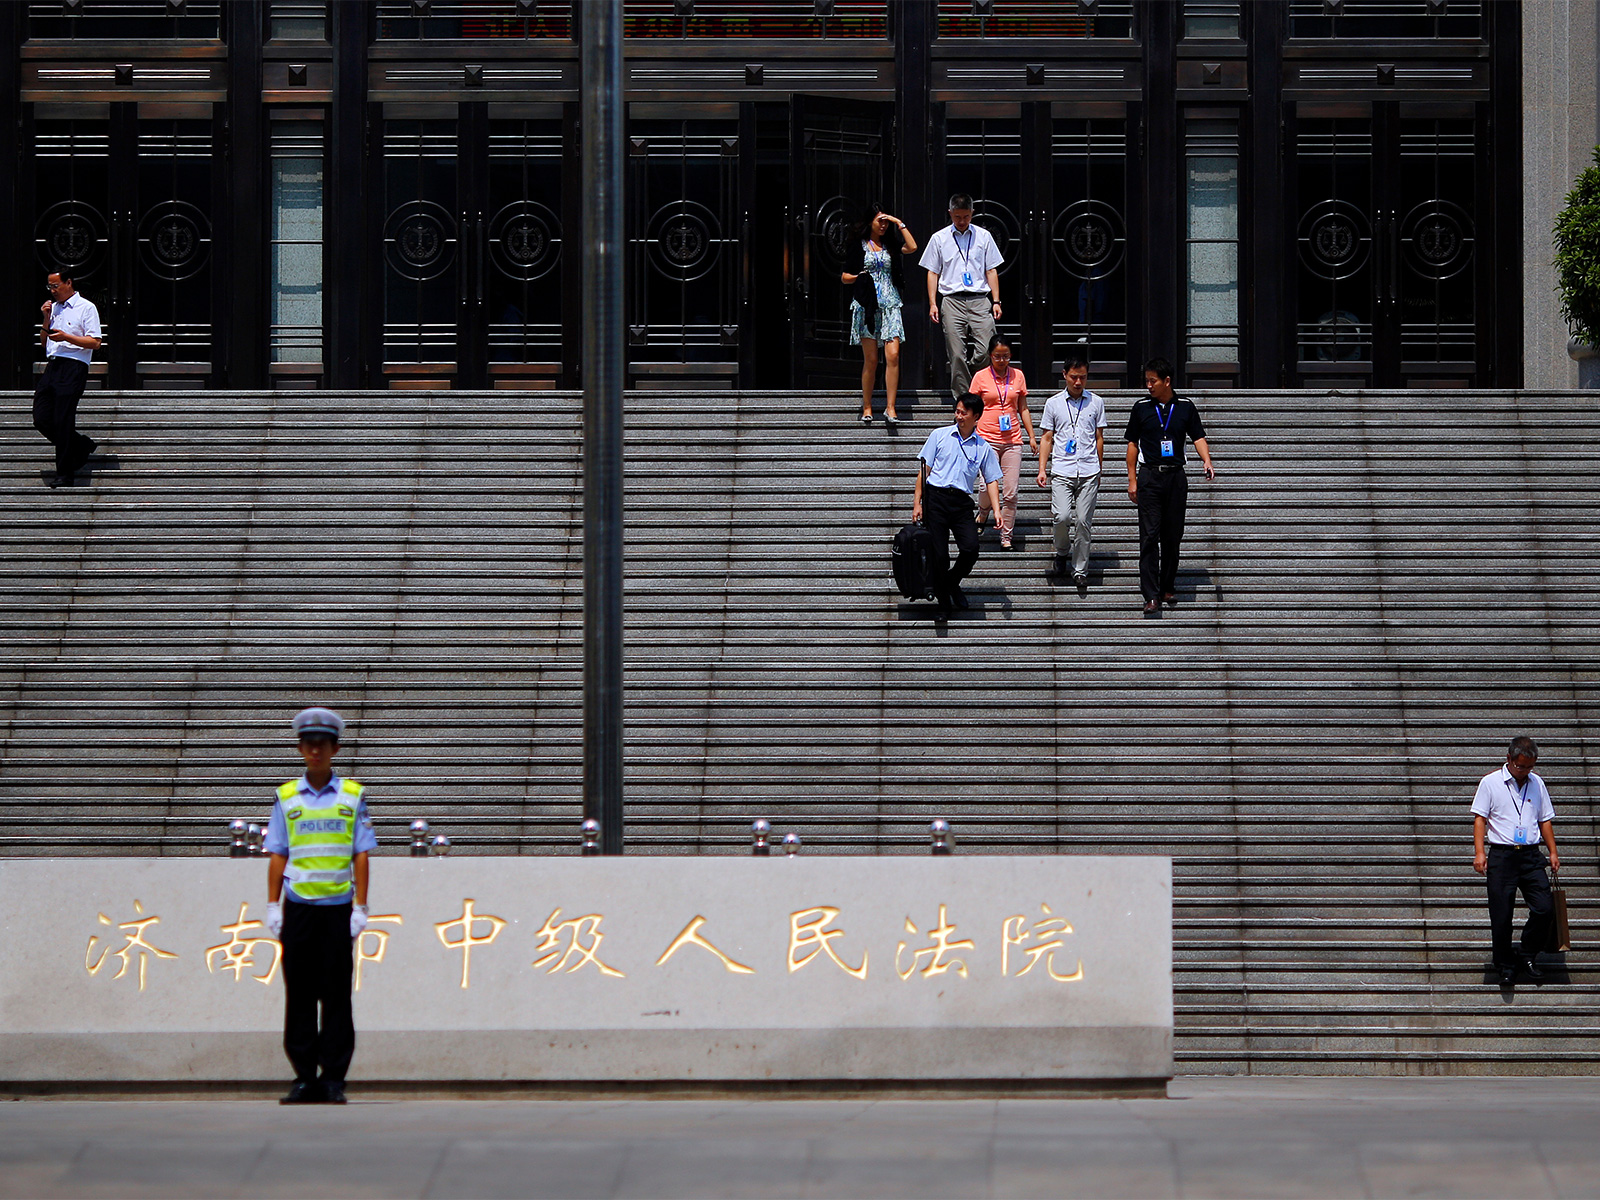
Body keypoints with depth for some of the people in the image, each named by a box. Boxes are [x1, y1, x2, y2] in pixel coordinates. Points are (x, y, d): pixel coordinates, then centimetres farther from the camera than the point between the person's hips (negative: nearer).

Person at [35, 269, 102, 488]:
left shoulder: (86, 308, -1)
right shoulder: (53, 308, 19)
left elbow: (95, 343, -8)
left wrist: (66, 337, -16)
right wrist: (47, 319, 7)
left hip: (73, 367, -7)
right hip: (52, 365, 7)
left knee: (62, 421, -8)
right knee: (41, 419, 0)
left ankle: (65, 473, 1)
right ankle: (82, 446, 20)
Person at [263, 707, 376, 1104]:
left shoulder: (352, 796, 5)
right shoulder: (287, 797, 9)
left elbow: (361, 855, 3)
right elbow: (278, 855, 8)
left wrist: (360, 907, -3)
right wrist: (273, 905, 1)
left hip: (337, 907, -1)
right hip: (298, 906, 1)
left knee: (336, 994, -2)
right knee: (299, 993, 1)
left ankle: (334, 1078, 1)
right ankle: (304, 1077, 6)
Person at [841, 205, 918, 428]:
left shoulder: (890, 247, 14)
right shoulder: (859, 247, 8)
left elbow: (912, 247, -3)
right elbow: (844, 277, 10)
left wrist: (899, 223, 2)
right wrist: (859, 277, -10)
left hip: (889, 305, 2)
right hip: (867, 305, -2)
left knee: (893, 356, -11)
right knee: (871, 359, -3)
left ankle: (890, 408, -12)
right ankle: (867, 408, 7)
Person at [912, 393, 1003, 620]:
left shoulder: (983, 448, 12)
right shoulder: (939, 436, 8)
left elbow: (991, 481, 12)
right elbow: (924, 469, 7)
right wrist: (917, 503, 1)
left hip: (962, 502, 1)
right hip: (936, 497, -1)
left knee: (971, 548, -17)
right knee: (938, 555, -7)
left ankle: (952, 581, 14)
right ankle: (944, 603, 10)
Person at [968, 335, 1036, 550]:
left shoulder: (1017, 376, 9)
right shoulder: (981, 377, 2)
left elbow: (1023, 409, 16)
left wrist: (1032, 436, 10)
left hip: (1012, 440, 2)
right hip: (987, 439, -2)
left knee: (1010, 493, -2)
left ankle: (1006, 536, 8)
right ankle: (982, 514, 18)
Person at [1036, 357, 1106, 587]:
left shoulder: (1096, 402, 9)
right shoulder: (1053, 403, 8)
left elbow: (1099, 438, 15)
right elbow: (1047, 438, 10)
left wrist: (1099, 470, 16)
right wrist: (1042, 469, 2)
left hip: (1089, 472, 1)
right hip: (1062, 471, -1)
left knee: (1083, 521, -2)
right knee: (1062, 516, -15)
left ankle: (1080, 570, 7)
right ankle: (1062, 552, 15)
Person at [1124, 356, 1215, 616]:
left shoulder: (1185, 407, 5)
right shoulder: (1142, 408, 4)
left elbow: (1198, 437, 6)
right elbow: (1133, 444, 8)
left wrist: (1207, 462, -13)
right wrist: (1132, 480, 4)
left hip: (1176, 477, 1)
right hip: (1149, 475, -1)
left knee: (1173, 536, 7)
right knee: (1149, 536, -8)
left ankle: (1168, 588, 22)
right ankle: (1151, 596, -12)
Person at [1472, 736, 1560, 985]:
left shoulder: (1536, 784, 12)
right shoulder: (1490, 783, 1)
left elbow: (1545, 820, 18)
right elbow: (1480, 818, -2)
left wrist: (1553, 852, 12)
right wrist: (1479, 852, -12)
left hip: (1531, 855, 3)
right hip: (1501, 855, -3)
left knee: (1543, 908, -7)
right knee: (1501, 915, -2)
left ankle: (1527, 955, 12)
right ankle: (1505, 965, 10)